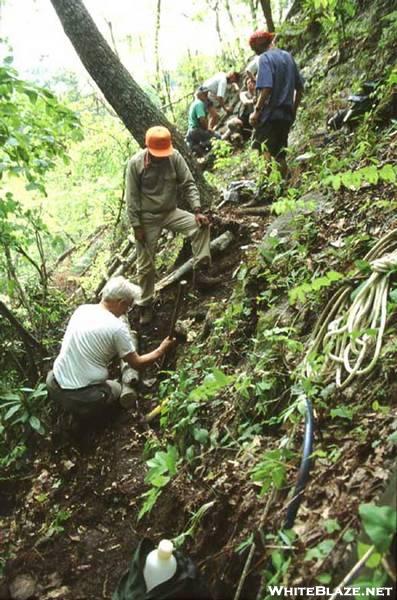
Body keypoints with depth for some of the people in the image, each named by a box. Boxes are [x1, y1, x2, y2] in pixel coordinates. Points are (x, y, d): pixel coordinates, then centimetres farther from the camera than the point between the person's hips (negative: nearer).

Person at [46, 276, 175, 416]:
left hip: (54, 387, 5)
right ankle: (84, 409, 6)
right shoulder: (117, 327, -15)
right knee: (116, 388, 25)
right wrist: (162, 350, 10)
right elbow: (137, 363, -4)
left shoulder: (82, 309, 3)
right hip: (81, 397, -5)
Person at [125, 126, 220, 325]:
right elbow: (131, 198, -12)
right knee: (145, 265, 2)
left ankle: (200, 272, -13)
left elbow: (188, 184, -6)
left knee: (201, 226, -21)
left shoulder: (175, 157, -8)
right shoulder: (136, 163, -15)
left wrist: (197, 210, -18)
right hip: (147, 219, -3)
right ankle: (146, 305, 18)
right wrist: (136, 226, -14)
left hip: (170, 212, 3)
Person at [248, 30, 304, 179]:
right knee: (280, 154, 14)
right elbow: (300, 87, 16)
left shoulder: (265, 58, -9)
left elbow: (266, 88, -22)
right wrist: (294, 110, 21)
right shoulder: (288, 56, 14)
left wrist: (257, 110, -16)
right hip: (286, 115, 8)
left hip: (270, 114, -8)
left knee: (260, 151, -5)